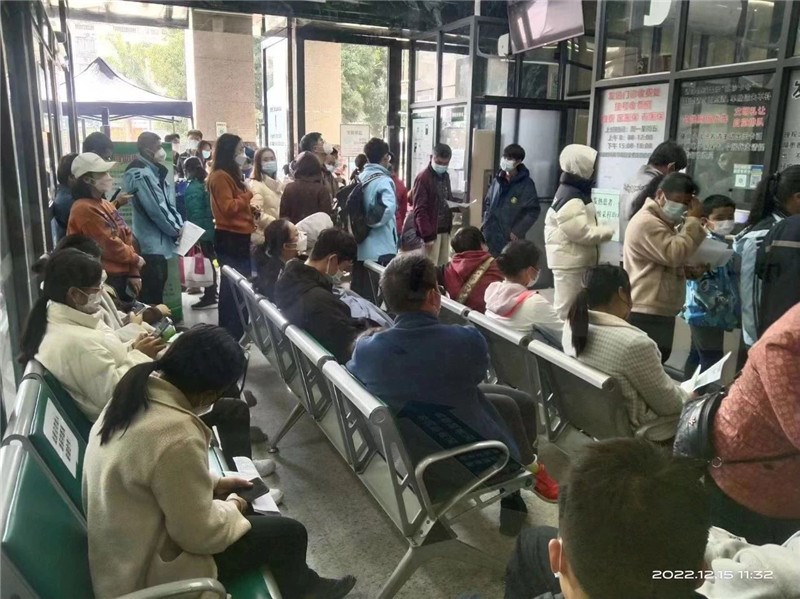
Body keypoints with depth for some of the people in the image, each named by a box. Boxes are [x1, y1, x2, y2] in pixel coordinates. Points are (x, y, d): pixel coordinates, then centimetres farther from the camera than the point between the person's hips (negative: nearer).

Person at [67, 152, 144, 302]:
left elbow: (126, 237, 11)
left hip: (121, 274, 9)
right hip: (106, 278, -9)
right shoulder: (85, 209, -15)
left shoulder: (104, 205, 13)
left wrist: (133, 273, 3)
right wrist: (135, 259, -2)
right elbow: (110, 245, -17)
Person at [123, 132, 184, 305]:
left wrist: (179, 225, -1)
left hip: (159, 242, 10)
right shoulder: (141, 173, -16)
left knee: (157, 290, 17)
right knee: (151, 296, -3)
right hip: (151, 244, -9)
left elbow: (168, 202, 14)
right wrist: (175, 229, -9)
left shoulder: (155, 171, 14)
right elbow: (155, 208, -20)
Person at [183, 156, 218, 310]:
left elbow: (195, 214, -18)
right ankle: (212, 293, 25)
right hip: (212, 229, 8)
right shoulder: (207, 183, 8)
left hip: (202, 231, -8)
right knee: (210, 262, 15)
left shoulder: (192, 188, -14)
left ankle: (209, 298, 2)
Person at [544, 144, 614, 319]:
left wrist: (602, 228, 5)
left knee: (568, 305, 18)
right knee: (566, 308, -3)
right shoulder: (570, 200, -20)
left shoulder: (575, 193, 14)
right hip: (570, 263, -11)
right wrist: (608, 231, -11)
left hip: (576, 262, 11)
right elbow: (582, 233, -22)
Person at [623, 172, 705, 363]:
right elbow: (674, 254, -24)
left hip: (660, 311, 11)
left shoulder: (663, 221, 21)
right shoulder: (647, 222, -15)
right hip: (646, 313, -11)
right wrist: (693, 220, -16)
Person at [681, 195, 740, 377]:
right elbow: (701, 281, -23)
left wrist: (732, 310, 15)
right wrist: (721, 305, -21)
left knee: (697, 357, 16)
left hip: (713, 313, 10)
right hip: (707, 313, -10)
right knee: (711, 361, -8)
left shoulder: (725, 244, 13)